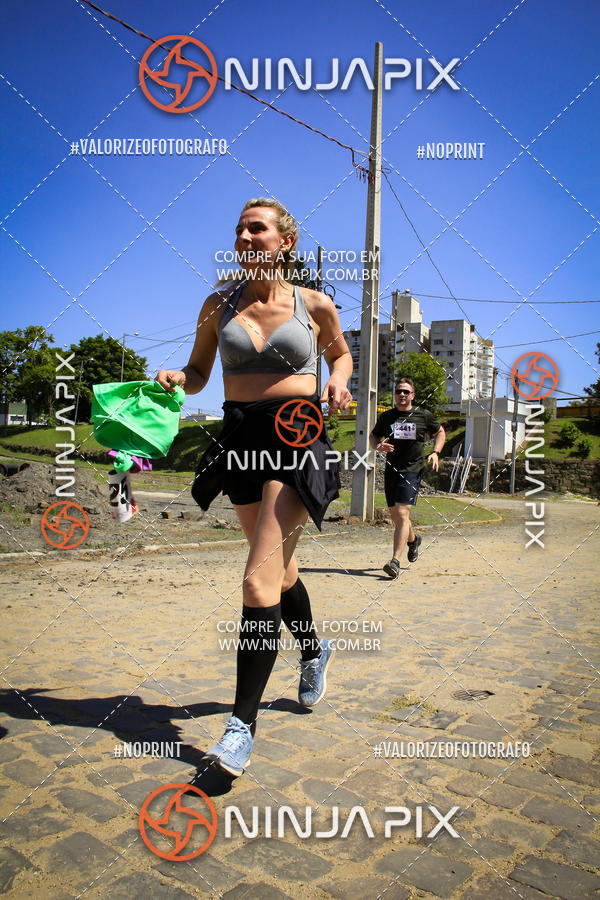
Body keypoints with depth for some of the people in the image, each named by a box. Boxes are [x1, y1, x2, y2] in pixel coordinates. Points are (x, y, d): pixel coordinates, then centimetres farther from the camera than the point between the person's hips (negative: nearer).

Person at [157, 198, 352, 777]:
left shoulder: (315, 305, 2)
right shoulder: (219, 305, 7)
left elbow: (340, 352, 19)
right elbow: (198, 372, 14)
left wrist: (337, 383, -2)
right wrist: (176, 379, -8)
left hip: (298, 435, -4)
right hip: (242, 441, 4)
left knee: (259, 579, -14)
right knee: (278, 570, 17)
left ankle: (242, 724, -4)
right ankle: (314, 651, 46)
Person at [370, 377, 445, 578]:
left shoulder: (424, 416, 3)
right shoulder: (386, 417, 8)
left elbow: (440, 433, 18)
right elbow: (373, 436, 19)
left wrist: (435, 452, 1)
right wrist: (378, 446, -5)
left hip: (412, 470, -4)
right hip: (391, 470, 4)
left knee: (402, 514, -17)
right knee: (395, 516, 12)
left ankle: (395, 561, -19)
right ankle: (413, 539, 44)